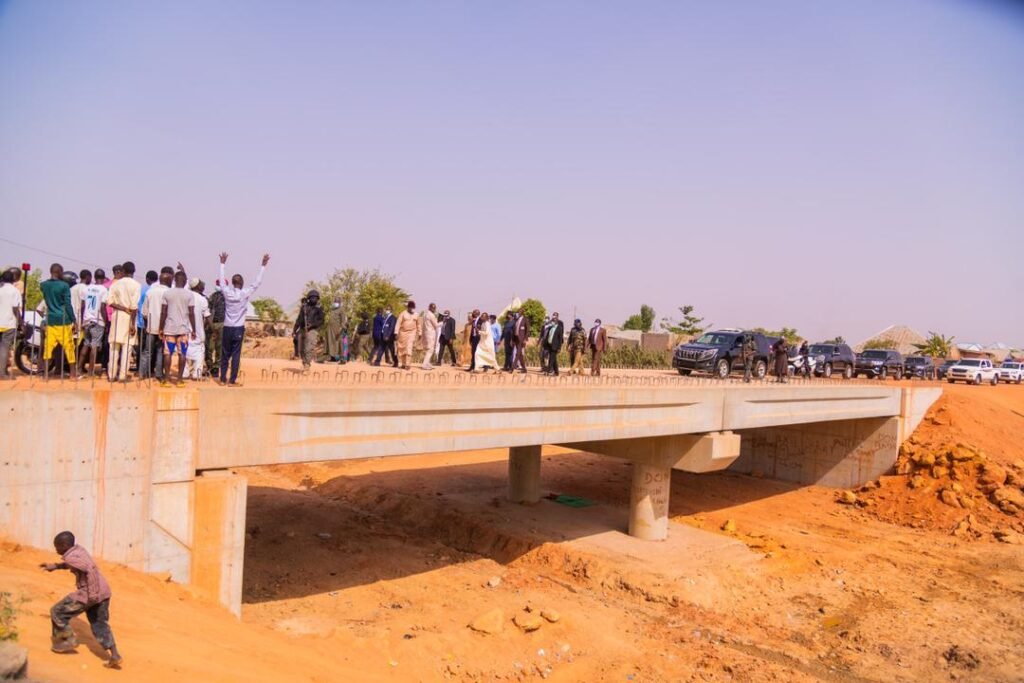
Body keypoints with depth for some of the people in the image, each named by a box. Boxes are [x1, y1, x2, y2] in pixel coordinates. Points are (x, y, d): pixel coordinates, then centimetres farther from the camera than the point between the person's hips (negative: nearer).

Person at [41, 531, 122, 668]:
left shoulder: (70, 557, -14)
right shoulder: (78, 549, 13)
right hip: (104, 591, 9)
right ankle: (115, 656, 10)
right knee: (99, 624, 17)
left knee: (58, 612, 12)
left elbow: (90, 568, -29)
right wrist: (55, 566, 35)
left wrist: (92, 593, -28)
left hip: (88, 594, -9)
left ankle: (68, 641, 26)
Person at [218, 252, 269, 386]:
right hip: (238, 329, -3)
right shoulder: (244, 294, -9)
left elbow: (222, 280, 14)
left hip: (227, 328, 3)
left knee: (225, 355, 11)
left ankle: (223, 379, 14)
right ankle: (232, 380, 0)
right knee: (236, 355, 0)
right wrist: (263, 265, -1)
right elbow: (257, 282, -5)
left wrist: (222, 263, 24)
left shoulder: (227, 292, -2)